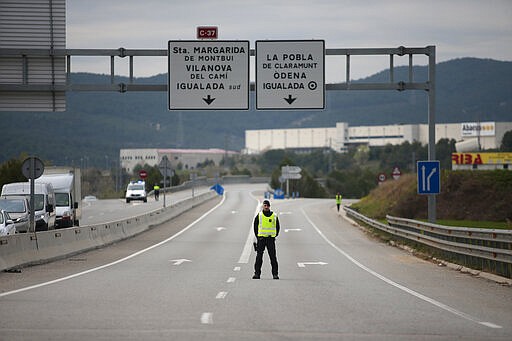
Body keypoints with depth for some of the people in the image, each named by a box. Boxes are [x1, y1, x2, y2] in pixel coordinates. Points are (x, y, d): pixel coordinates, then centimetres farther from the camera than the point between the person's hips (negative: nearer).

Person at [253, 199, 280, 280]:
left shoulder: (274, 216, 5)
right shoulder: (259, 216, 3)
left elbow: (277, 227, 14)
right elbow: (255, 226, 10)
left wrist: (275, 236, 7)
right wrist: (257, 236, 5)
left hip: (271, 239, 0)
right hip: (261, 238, 0)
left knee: (273, 257, -2)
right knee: (259, 257, -2)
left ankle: (275, 274, 2)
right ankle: (257, 273, 1)